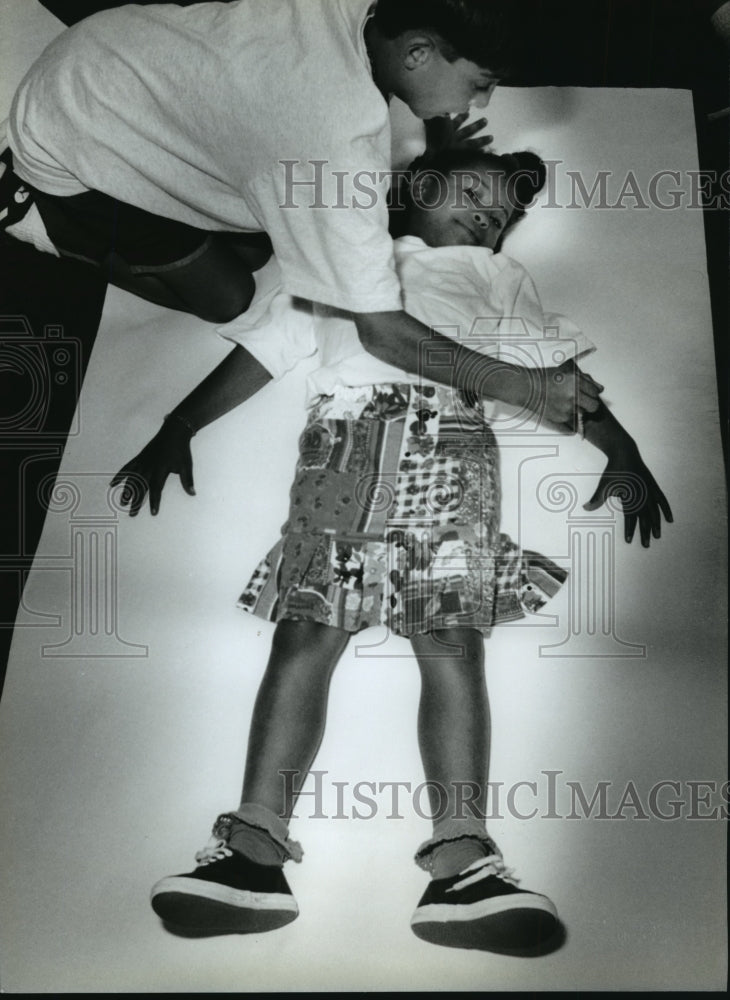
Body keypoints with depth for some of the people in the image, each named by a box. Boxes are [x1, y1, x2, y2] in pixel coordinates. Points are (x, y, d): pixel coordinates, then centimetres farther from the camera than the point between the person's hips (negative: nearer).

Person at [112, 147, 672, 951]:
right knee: (304, 640, -12)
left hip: (449, 452, 0)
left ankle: (462, 864, -22)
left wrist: (621, 452, 5)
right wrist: (175, 431, 14)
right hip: (342, 449, 0)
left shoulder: (498, 280, 33)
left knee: (453, 648, -15)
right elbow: (257, 357, 25)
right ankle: (255, 850, -16)